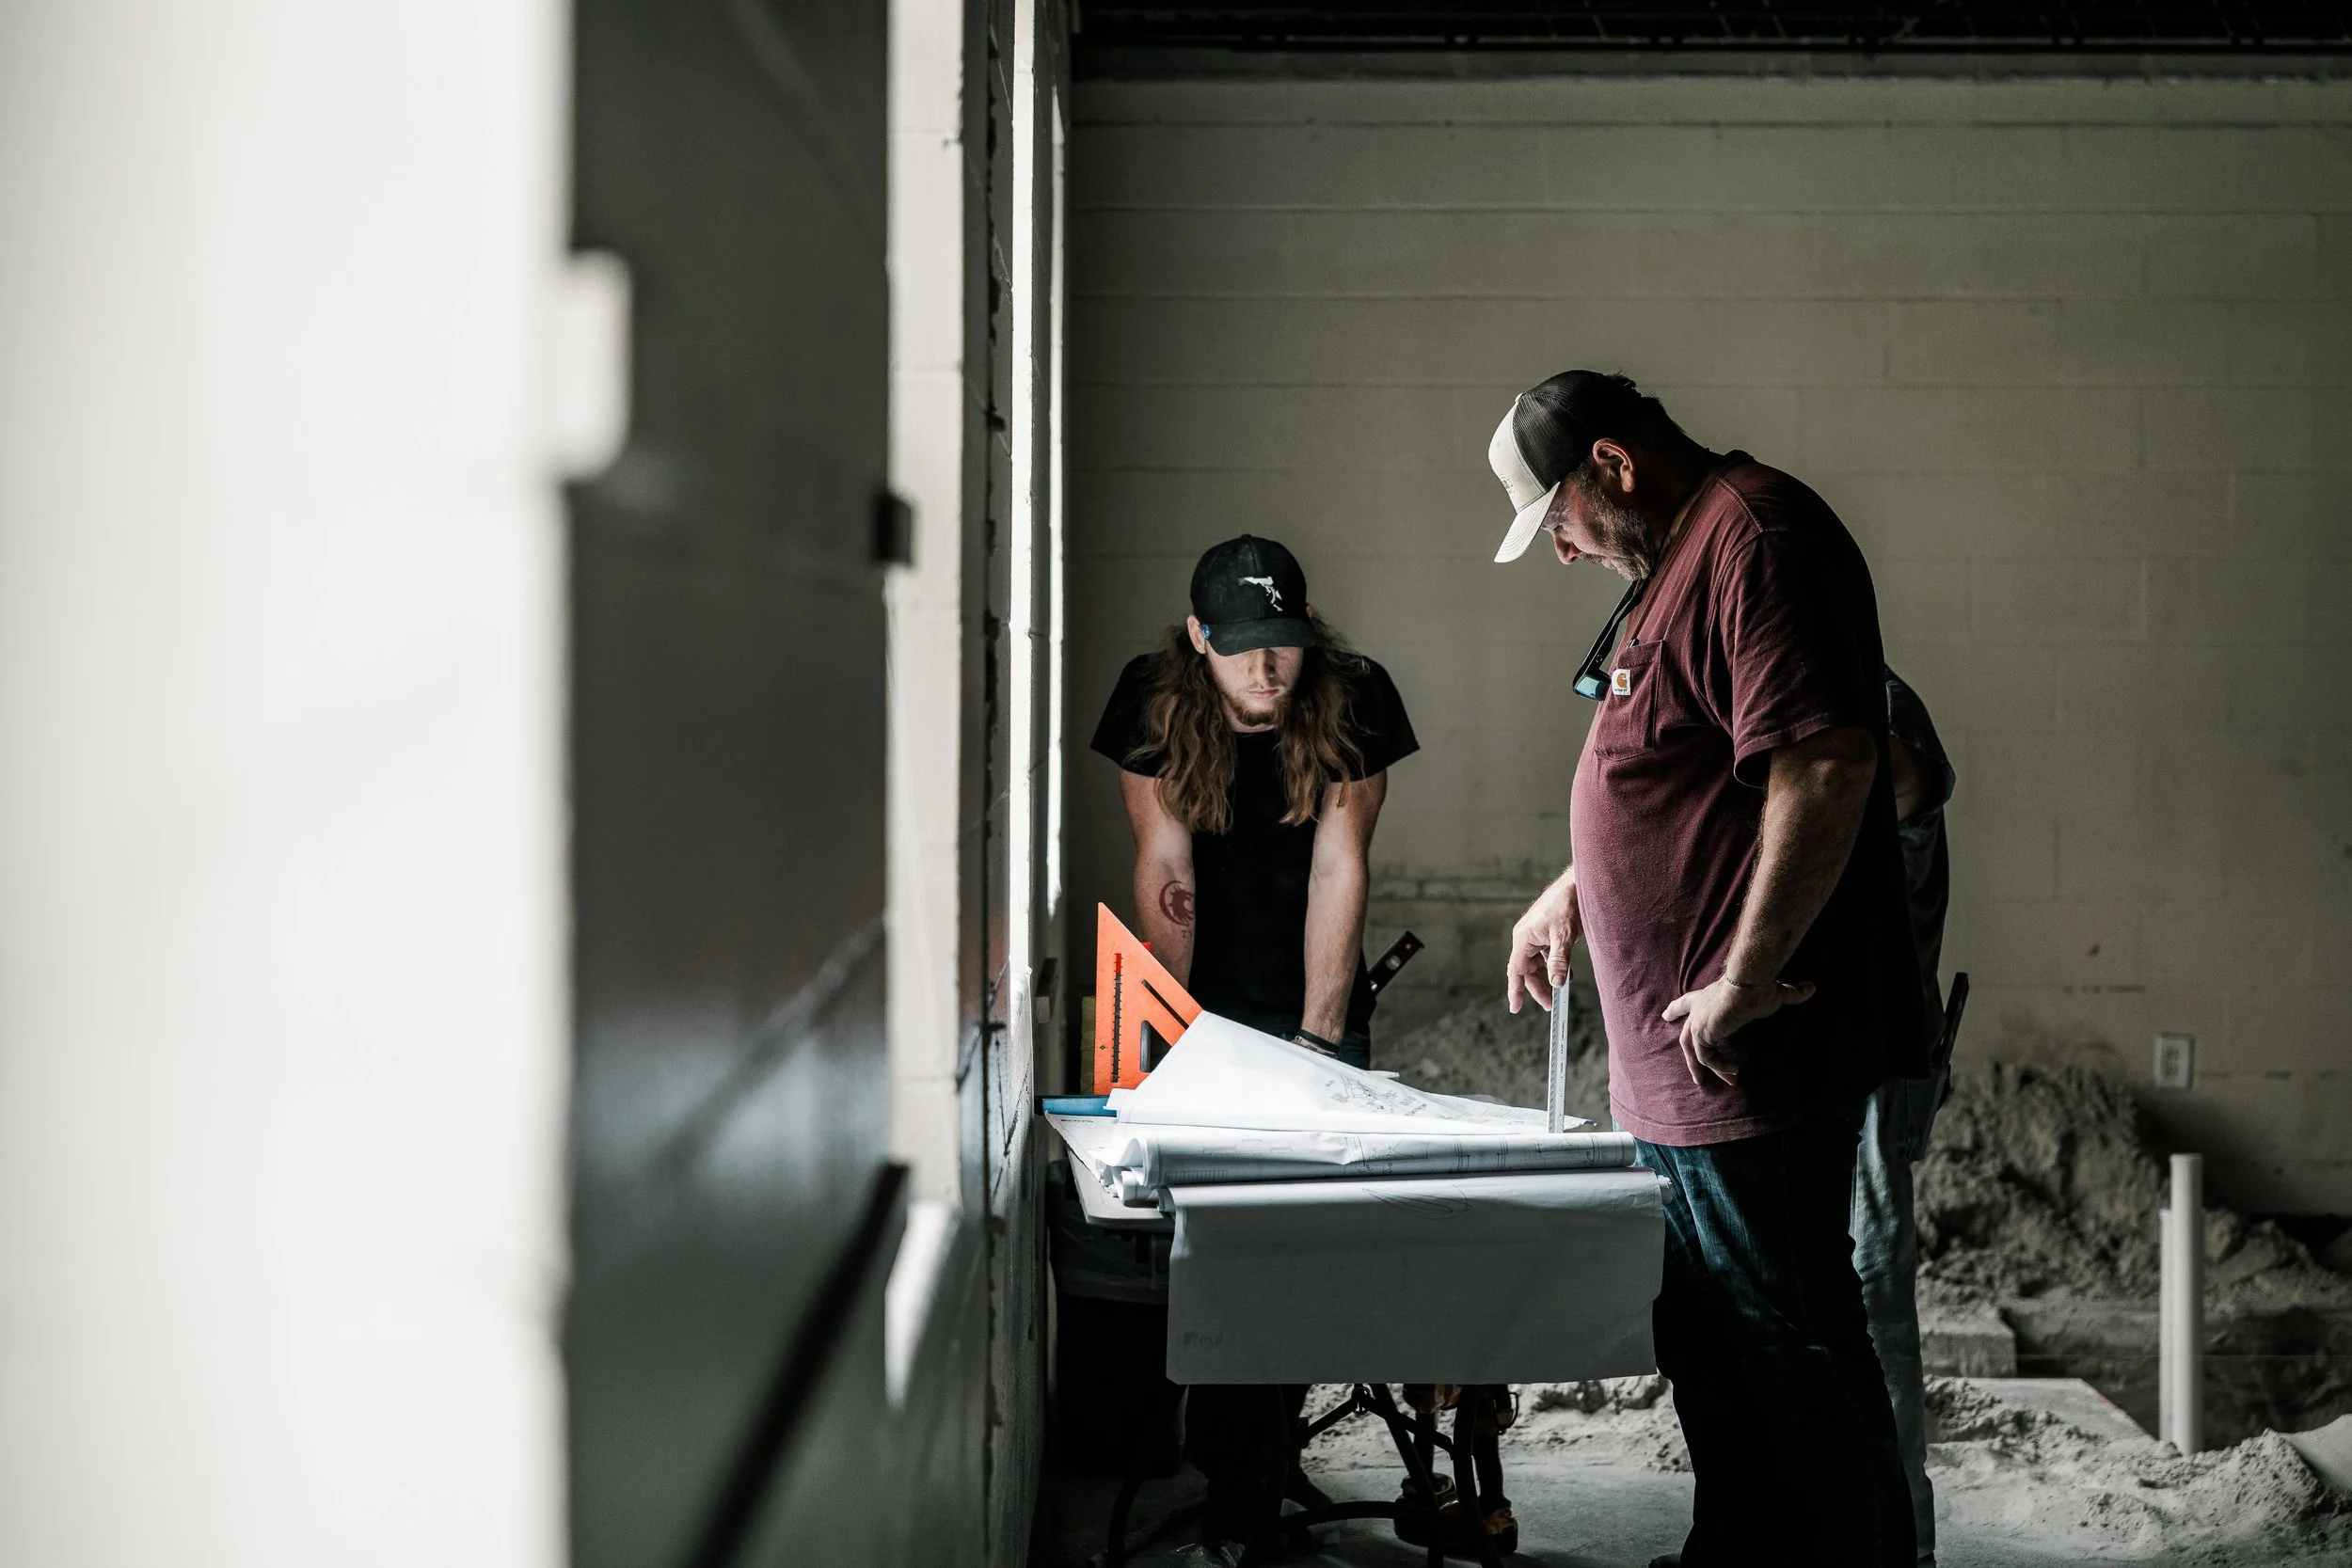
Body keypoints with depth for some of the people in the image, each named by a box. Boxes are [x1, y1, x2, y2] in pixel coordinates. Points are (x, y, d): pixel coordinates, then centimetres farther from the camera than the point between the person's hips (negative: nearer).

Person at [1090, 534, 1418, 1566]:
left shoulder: (1355, 701, -13)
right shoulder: (1155, 702, -12)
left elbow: (1338, 868, -16)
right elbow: (1165, 866, -14)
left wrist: (1317, 1038, -19)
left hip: (1313, 999, 0)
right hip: (1201, 998, 0)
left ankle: (1272, 1454, 7)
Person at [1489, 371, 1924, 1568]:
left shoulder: (1757, 536, -16)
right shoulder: (1678, 558, 17)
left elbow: (1826, 768, -27)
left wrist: (1745, 984, -25)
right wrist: (1574, 892, 26)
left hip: (1748, 1052, -11)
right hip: (1676, 1059, 11)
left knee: (1793, 1342, -2)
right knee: (1705, 1335, 18)